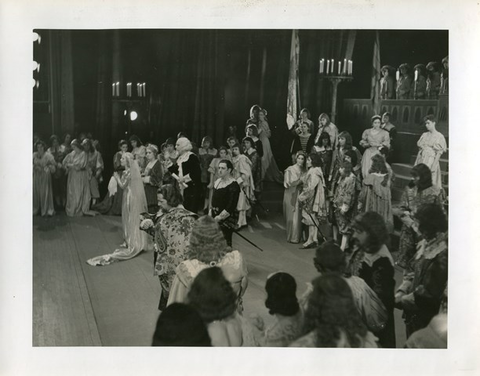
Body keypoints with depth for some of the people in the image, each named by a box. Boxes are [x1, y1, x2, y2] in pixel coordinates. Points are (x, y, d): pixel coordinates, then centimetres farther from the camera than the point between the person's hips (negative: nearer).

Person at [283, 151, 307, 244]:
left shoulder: (304, 170, 11)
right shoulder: (290, 169, -3)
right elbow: (290, 183, -11)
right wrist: (301, 180, -18)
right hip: (292, 196, -4)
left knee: (300, 216, 3)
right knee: (293, 217, -4)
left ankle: (299, 236, 11)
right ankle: (293, 237, 2)